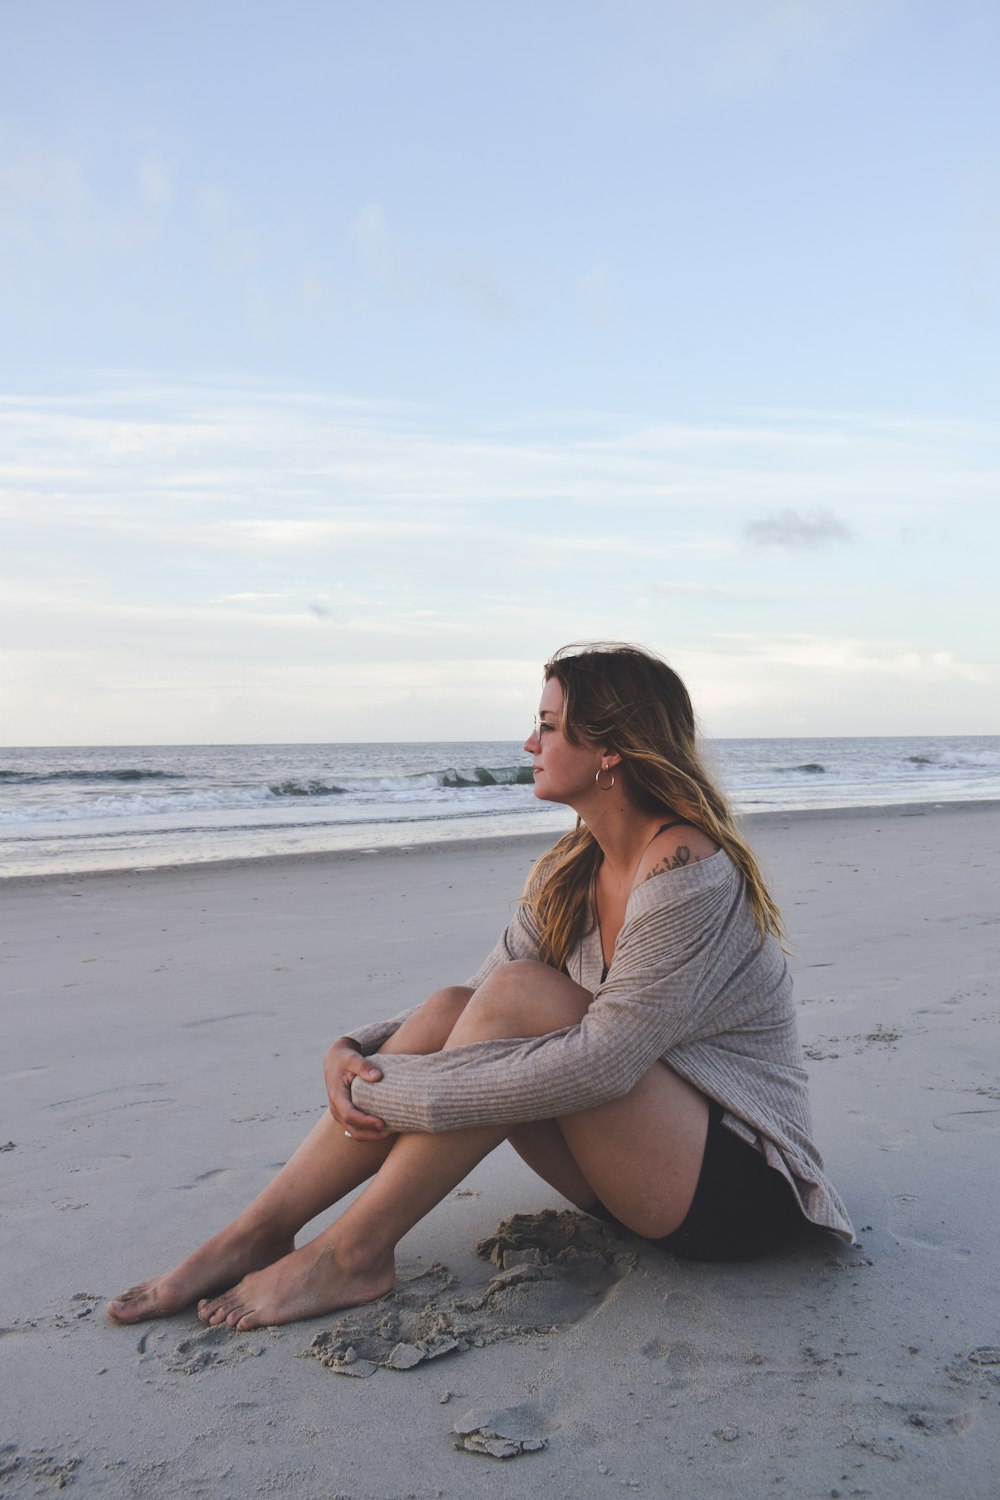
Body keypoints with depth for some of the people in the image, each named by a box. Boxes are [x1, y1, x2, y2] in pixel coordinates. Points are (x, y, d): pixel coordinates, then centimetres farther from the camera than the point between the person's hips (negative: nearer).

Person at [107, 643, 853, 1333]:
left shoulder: (689, 873, -23)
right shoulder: (572, 873, 4)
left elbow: (604, 1062, -28)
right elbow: (477, 1002, 5)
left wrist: (407, 1093, -25)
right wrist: (356, 1052, -13)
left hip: (744, 1188, -7)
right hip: (645, 1170, 8)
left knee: (518, 996, -27)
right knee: (450, 1009, -12)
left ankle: (352, 1255, -16)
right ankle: (258, 1235, -8)